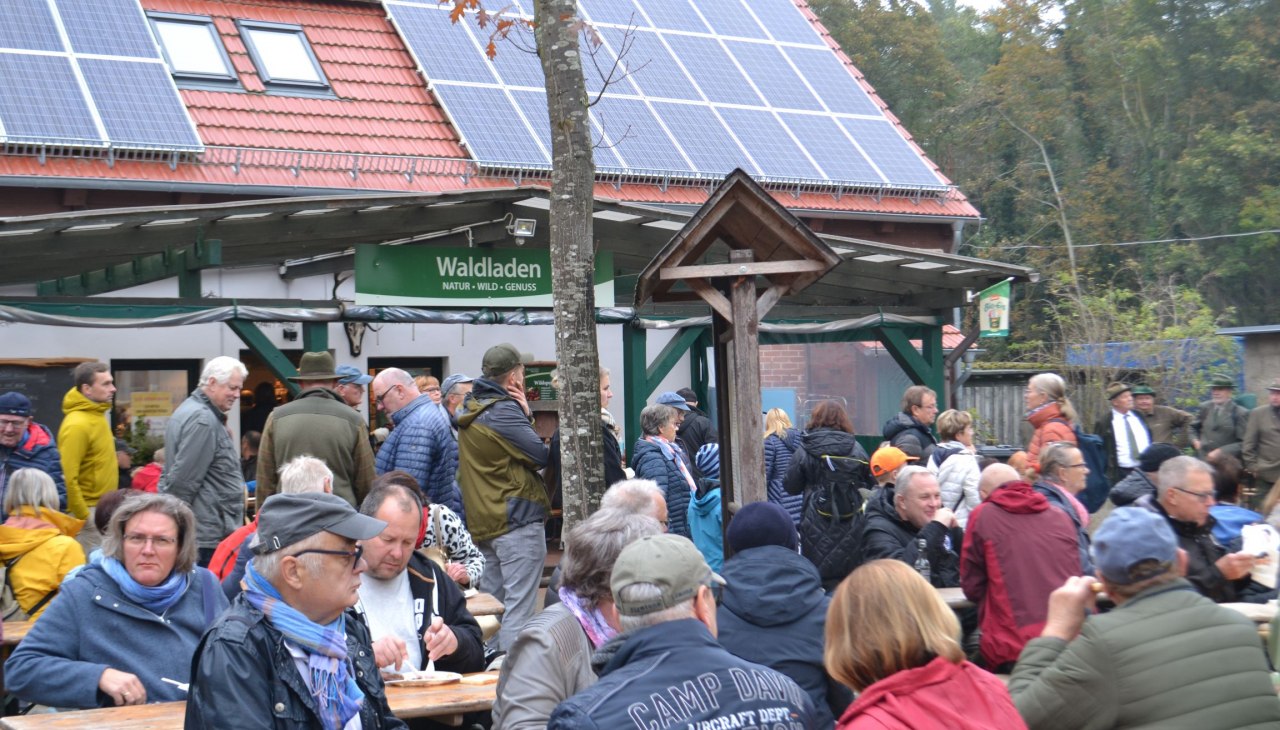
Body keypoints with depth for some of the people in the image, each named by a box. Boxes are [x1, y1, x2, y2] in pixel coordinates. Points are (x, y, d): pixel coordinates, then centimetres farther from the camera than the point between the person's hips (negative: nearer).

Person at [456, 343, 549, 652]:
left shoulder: (470, 409, 14)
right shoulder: (503, 411, -15)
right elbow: (541, 455, -15)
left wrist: (524, 414, 2)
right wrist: (526, 413, -3)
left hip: (481, 522, 9)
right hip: (518, 521, -9)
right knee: (518, 607, -9)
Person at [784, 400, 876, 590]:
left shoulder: (805, 451, -3)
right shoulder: (856, 449, 2)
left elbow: (791, 487, 1)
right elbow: (870, 484, 7)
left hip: (818, 526, -2)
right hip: (852, 525, 2)